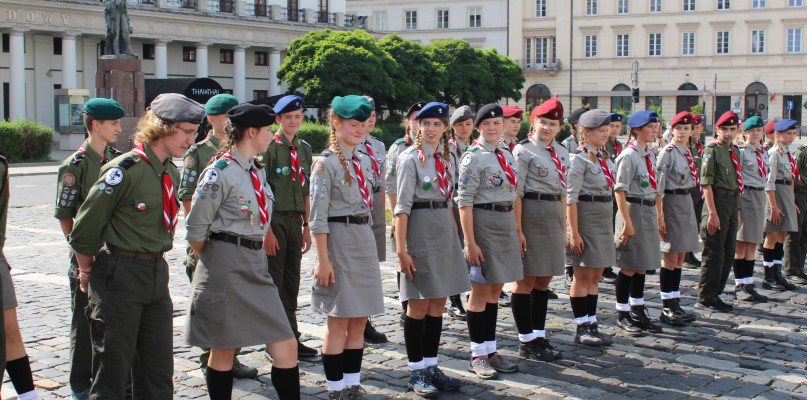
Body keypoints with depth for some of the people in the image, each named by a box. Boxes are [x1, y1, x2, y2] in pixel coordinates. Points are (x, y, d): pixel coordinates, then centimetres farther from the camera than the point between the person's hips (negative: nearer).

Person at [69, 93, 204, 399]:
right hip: (120, 278, -7)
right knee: (113, 365, 1)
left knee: (158, 373, 10)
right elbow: (84, 229, -9)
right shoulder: (125, 171, -17)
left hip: (157, 272, 7)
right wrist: (88, 271, 3)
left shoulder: (172, 172, 7)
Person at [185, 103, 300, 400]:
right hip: (226, 267, -7)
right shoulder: (220, 173, -13)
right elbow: (196, 229, -8)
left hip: (255, 265, 7)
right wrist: (213, 264, 4)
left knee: (285, 346, 2)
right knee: (224, 351, 6)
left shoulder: (257, 170, 11)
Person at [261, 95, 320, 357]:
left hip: (295, 220, 6)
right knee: (274, 282, 0)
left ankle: (292, 339, 20)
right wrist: (267, 230, -15)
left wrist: (306, 226, 12)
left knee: (292, 281, 11)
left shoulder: (304, 149, 12)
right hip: (274, 220, -6)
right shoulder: (269, 148, -8)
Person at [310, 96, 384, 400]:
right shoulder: (326, 164, -10)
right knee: (339, 321, -1)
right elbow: (318, 217, -13)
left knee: (360, 320, 10)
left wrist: (367, 245, 17)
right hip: (339, 240, -7)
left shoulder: (364, 161, 12)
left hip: (364, 239, 7)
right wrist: (323, 260, -17)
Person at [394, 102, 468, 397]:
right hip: (420, 229, -7)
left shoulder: (448, 157, 10)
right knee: (419, 306, 0)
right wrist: (402, 251, -17)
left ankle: (431, 366, 19)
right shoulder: (410, 158, -10)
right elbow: (402, 206, -13)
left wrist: (453, 236, 14)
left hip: (445, 229, 7)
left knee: (438, 304, 10)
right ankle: (416, 372, 10)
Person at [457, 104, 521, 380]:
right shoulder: (473, 157, -10)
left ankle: (491, 349, 19)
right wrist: (470, 243, -19)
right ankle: (477, 356, 8)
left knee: (495, 290, 12)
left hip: (506, 223, 7)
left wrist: (516, 233, 14)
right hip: (483, 223, -7)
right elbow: (464, 201, -14)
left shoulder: (507, 156, 12)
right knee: (480, 292, -1)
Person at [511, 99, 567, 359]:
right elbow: (516, 193, -12)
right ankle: (526, 342, 6)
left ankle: (539, 336, 19)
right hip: (531, 216, -7)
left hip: (555, 217, 7)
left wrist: (564, 228, 16)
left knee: (544, 280, 11)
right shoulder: (523, 151, -8)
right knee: (527, 280, -1)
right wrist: (518, 229, -17)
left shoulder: (561, 153, 14)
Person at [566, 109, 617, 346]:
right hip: (586, 219, -8)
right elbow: (570, 198, -15)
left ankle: (592, 325, 17)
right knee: (583, 277, -1)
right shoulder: (579, 160, -11)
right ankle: (582, 329, 5)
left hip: (604, 222, 8)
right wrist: (574, 233, -19)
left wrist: (610, 227, 15)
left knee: (595, 277, 11)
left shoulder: (605, 159, 13)